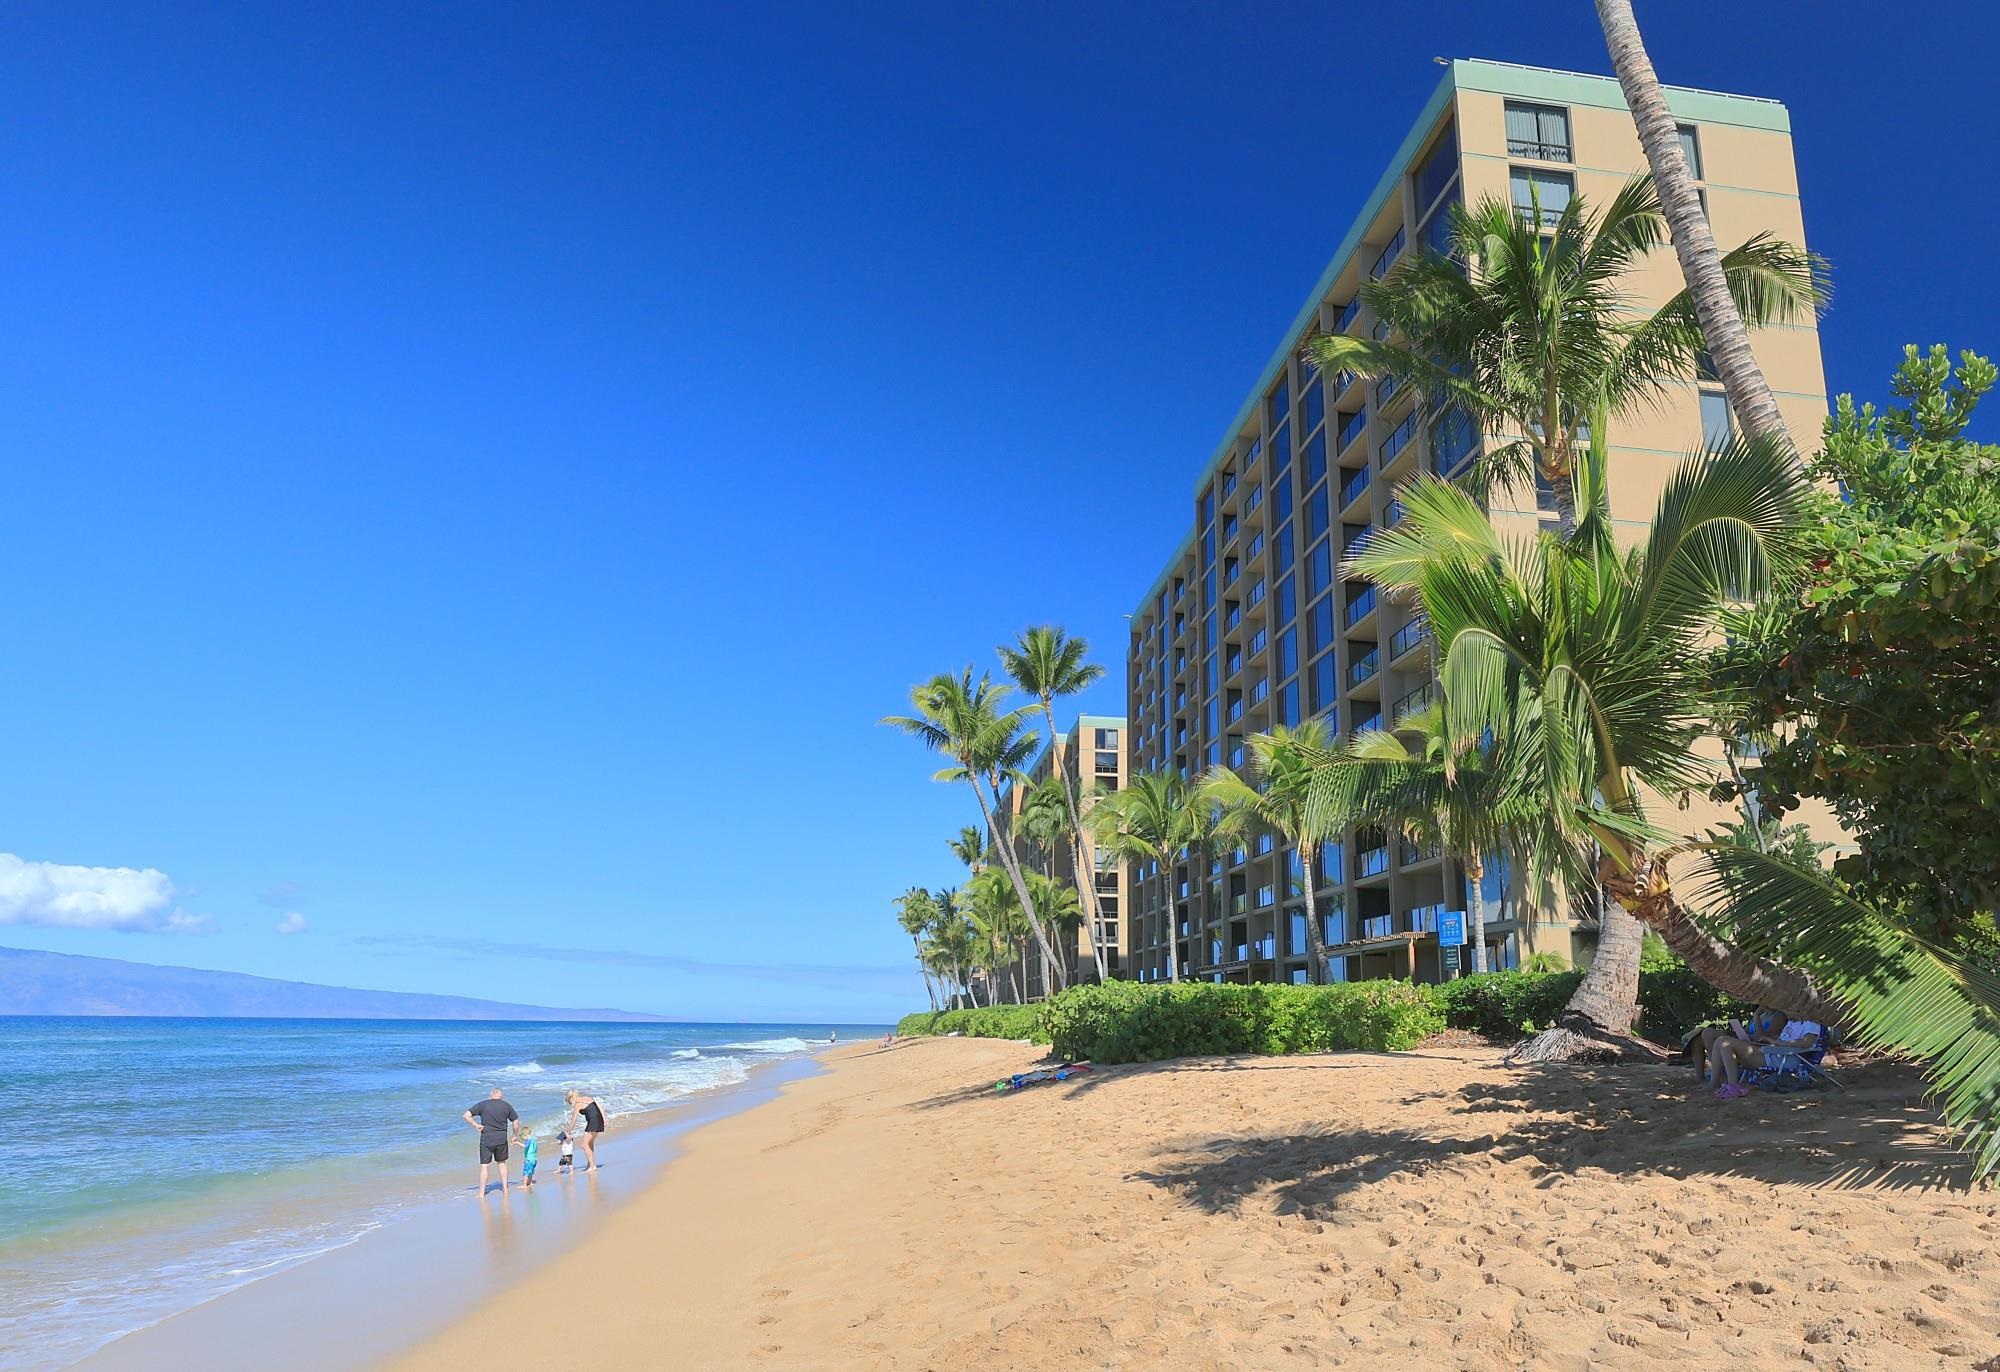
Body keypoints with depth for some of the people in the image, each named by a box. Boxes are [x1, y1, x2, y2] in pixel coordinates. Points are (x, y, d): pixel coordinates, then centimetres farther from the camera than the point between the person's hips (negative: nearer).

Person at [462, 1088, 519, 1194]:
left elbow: (467, 1116, -9)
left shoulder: (482, 1104, -2)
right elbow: (515, 1121, 10)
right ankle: (505, 1189, 20)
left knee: (484, 1166, 5)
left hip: (486, 1138, -2)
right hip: (502, 1138, 2)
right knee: (502, 1163, 19)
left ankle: (481, 1193, 6)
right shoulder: (506, 1106, 4)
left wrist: (476, 1125, -1)